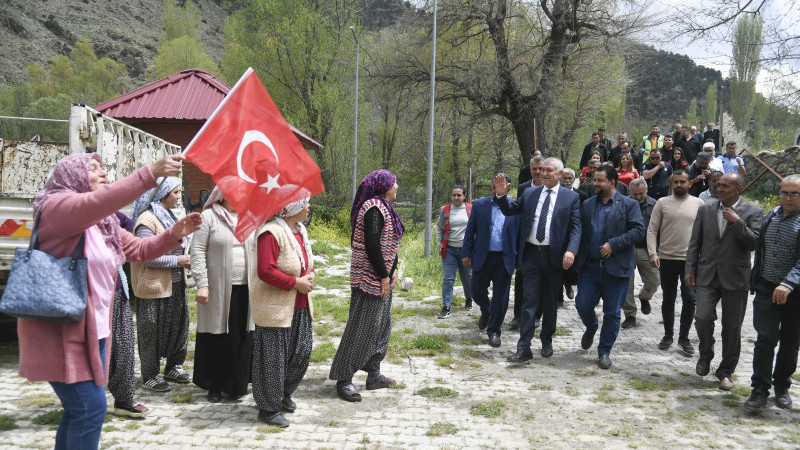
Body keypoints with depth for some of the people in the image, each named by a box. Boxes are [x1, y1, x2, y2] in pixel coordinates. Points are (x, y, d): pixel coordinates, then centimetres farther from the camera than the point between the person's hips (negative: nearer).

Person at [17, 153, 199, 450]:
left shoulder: (105, 223, 17)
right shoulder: (57, 206, -12)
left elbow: (138, 250, 17)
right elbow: (98, 203, -33)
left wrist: (174, 234, 0)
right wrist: (151, 172, -40)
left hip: (93, 330, 9)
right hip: (61, 332, -9)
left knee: (79, 410, 14)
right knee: (90, 408, -10)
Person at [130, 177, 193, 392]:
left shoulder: (169, 217, 13)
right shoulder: (148, 220, -16)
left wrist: (184, 259, 6)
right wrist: (176, 260, -19)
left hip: (176, 284, 9)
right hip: (154, 286, -9)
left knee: (179, 326, 15)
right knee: (152, 332, 3)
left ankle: (173, 367, 32)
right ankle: (150, 376, 16)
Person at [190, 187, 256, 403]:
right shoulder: (209, 217, -2)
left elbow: (257, 251, 17)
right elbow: (197, 251, -7)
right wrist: (202, 284, -14)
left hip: (245, 288, 4)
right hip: (218, 290, -4)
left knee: (242, 337, 8)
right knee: (216, 337, 4)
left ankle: (236, 385, 21)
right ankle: (214, 386, 18)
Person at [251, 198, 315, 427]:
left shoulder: (300, 230, 10)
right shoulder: (271, 233, -20)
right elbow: (266, 271, -26)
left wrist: (310, 274, 0)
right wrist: (297, 283, -20)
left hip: (299, 306, 9)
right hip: (275, 307, -9)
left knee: (302, 351, 15)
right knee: (274, 358, 1)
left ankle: (283, 394, 36)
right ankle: (269, 408, 17)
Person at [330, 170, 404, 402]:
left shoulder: (383, 207, 15)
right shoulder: (374, 208, -17)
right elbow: (371, 245, -24)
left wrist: (392, 269, 9)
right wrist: (384, 276, -19)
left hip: (382, 277, 11)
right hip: (370, 279, -11)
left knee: (382, 326, 17)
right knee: (362, 328, -6)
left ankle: (374, 374, 28)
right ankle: (343, 380, 2)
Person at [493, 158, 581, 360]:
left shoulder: (571, 197, 1)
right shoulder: (530, 194, 9)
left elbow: (576, 226, -5)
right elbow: (510, 210, 17)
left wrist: (571, 250, -19)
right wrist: (501, 195, -2)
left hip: (554, 256, -1)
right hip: (532, 254, 1)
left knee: (550, 302, 12)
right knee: (530, 300, -2)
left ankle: (547, 341, 31)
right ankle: (524, 348, -3)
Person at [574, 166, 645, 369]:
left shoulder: (629, 205, 0)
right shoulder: (587, 204, 11)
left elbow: (638, 230, -9)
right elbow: (580, 231, 12)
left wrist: (613, 244, -16)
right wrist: (578, 258, -1)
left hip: (616, 268, -3)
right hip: (590, 266, 3)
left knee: (612, 313, 3)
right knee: (582, 304, 0)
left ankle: (604, 351, 19)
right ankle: (591, 328, 34)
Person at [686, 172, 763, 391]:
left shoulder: (753, 212, -2)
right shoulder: (706, 209, 6)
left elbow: (755, 243, -12)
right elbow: (695, 242, 9)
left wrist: (737, 222, -19)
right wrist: (690, 269, 4)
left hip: (735, 278, -1)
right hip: (708, 275, 2)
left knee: (732, 328, 5)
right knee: (703, 317, -13)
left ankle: (726, 372, 22)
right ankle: (705, 355, 16)